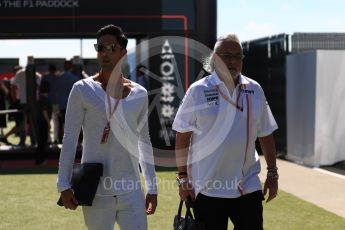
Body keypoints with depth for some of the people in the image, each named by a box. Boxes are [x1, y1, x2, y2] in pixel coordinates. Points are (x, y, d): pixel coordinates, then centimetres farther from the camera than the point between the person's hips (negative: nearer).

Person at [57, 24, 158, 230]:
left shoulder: (139, 94, 7)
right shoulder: (83, 89, -3)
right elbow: (70, 139, -3)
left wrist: (152, 187, 12)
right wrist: (64, 185, -8)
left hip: (131, 191, 3)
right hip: (96, 191, -3)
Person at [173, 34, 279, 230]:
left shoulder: (254, 90, 6)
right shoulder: (199, 91, -5)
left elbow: (266, 134, 12)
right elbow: (182, 137, -3)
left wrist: (272, 174, 10)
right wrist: (183, 178, -5)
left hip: (248, 186, 3)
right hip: (208, 188, -3)